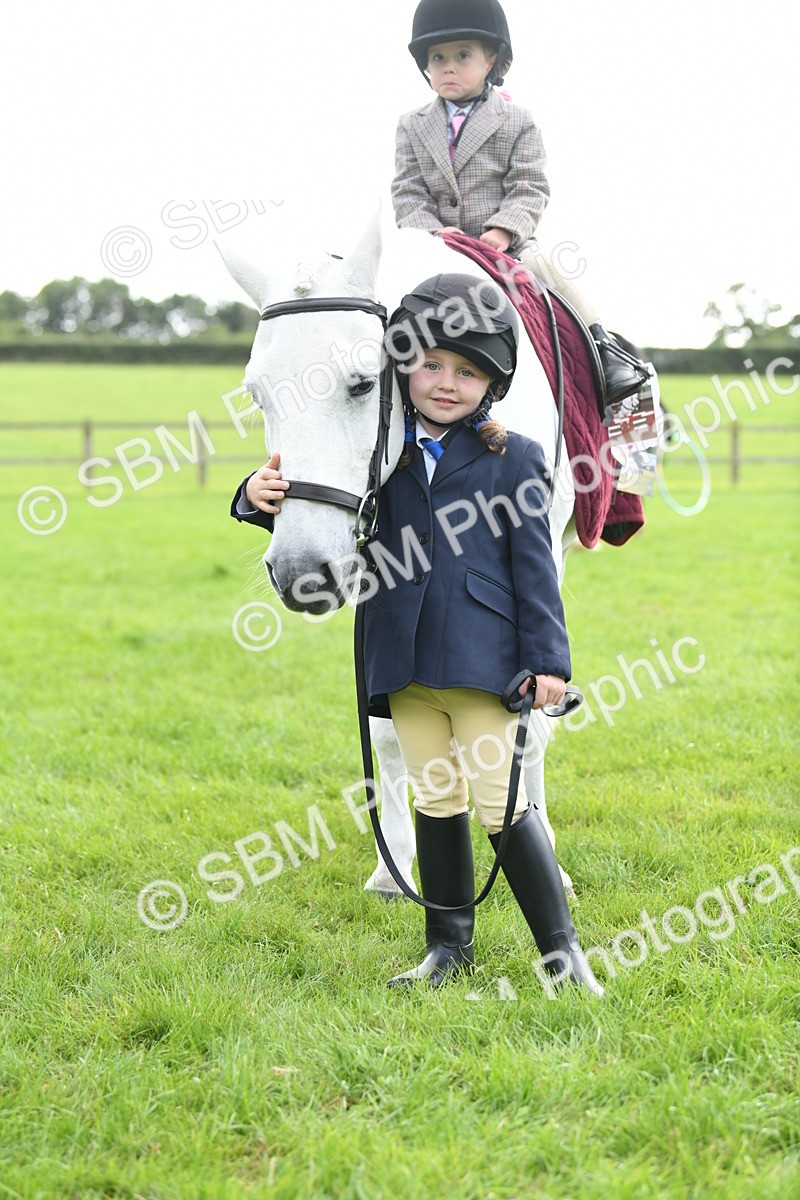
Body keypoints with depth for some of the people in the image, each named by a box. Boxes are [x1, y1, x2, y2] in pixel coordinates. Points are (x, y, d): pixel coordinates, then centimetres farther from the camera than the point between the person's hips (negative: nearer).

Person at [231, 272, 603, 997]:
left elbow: (535, 567, -1)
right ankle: (449, 947, 22)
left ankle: (562, 947, 5)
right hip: (404, 660, 4)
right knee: (436, 801, 12)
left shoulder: (513, 459, 2)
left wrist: (547, 660, -7)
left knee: (498, 799, -5)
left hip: (481, 659, -4)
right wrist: (263, 499, -11)